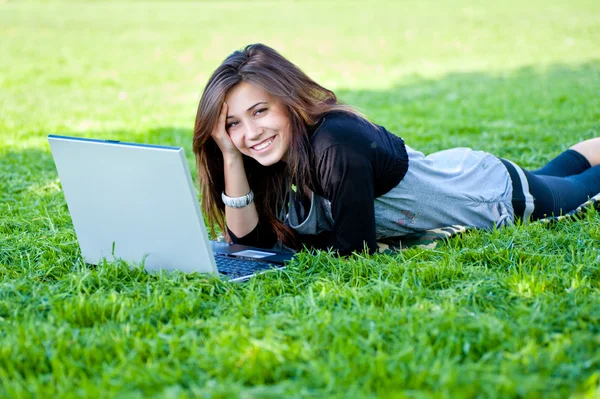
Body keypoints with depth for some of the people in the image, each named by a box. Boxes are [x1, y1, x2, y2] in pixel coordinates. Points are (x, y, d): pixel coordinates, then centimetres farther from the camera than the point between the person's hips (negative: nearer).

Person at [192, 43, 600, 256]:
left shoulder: (335, 145, -43)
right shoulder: (283, 150, -20)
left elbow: (356, 246, -37)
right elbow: (248, 237, -21)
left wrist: (285, 238, -26)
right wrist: (232, 157, -32)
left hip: (498, 194, -6)